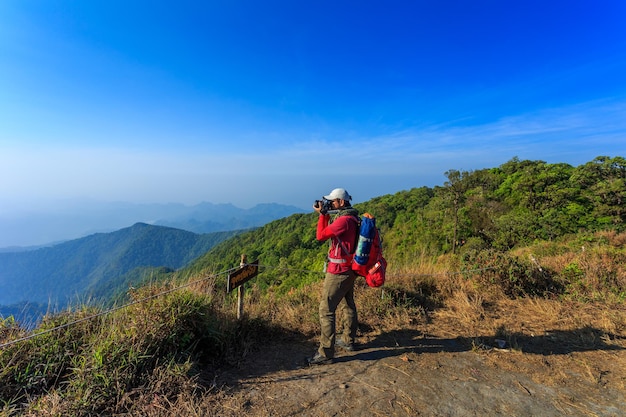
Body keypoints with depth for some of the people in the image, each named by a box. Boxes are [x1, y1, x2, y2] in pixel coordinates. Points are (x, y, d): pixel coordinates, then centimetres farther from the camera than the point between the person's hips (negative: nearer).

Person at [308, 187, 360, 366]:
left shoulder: (344, 220, -22)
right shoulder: (351, 217, 9)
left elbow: (320, 236, -20)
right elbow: (329, 231, 16)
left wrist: (322, 214, -11)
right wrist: (325, 215, 5)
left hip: (339, 272, -10)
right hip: (349, 270, 11)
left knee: (326, 310, -4)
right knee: (347, 305, 21)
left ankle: (325, 353, 3)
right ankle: (348, 340, 39)